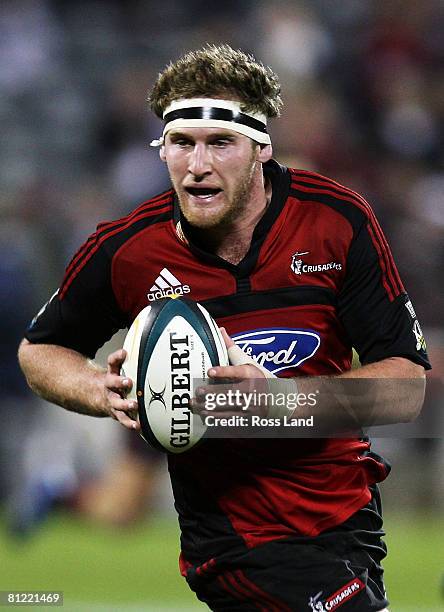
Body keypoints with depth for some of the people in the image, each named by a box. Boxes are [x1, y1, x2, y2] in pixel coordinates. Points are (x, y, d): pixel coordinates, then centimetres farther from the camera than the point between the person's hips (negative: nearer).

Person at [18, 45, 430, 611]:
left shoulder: (338, 220, -11)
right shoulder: (126, 249, -11)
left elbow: (409, 386, -12)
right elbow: (39, 351, 8)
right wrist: (106, 394, -15)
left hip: (349, 516, 3)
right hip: (235, 538, -3)